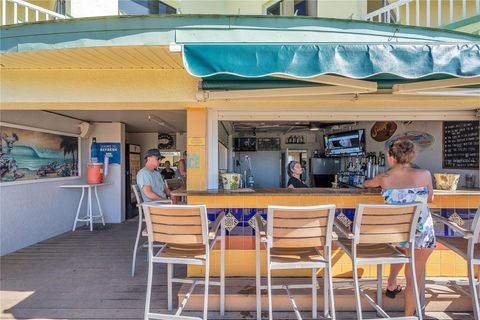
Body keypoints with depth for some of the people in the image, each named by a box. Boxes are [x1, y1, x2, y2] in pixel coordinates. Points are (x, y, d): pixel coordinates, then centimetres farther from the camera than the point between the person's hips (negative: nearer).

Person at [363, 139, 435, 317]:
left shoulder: (384, 178, -9)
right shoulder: (424, 174, -12)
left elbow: (367, 184, 15)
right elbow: (430, 199, 8)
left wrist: (366, 183, 39)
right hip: (422, 233, -2)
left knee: (401, 250, 36)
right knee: (414, 278, 13)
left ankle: (391, 285, 46)